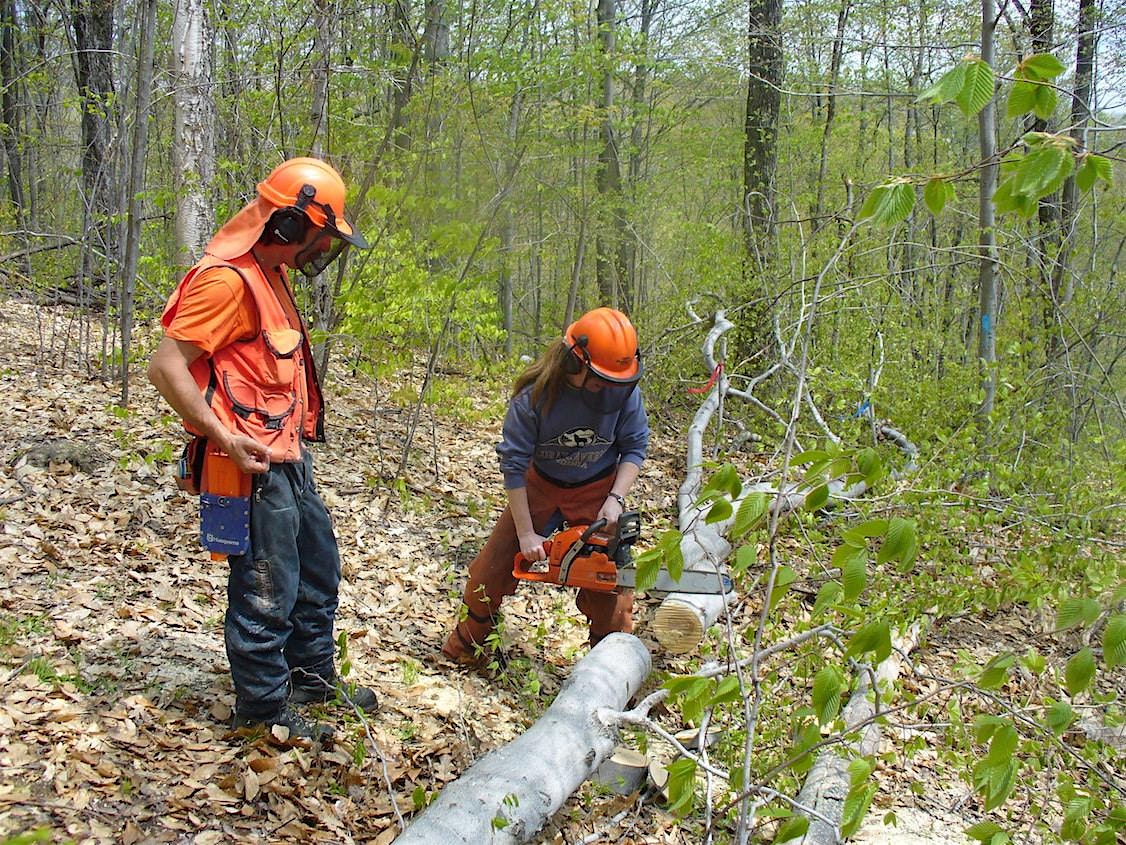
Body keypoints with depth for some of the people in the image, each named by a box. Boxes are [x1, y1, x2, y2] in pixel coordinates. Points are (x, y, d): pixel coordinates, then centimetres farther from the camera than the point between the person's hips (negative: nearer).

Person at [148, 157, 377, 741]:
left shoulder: (271, 274, 12)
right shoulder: (227, 279, -19)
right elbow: (167, 367, -22)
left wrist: (296, 437, 15)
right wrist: (226, 438, -26)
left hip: (288, 457, 10)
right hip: (253, 468, -10)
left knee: (318, 568, 21)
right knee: (267, 590, 0)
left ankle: (312, 677, 37)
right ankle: (263, 709, 15)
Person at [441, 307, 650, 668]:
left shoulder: (623, 389, -24)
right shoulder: (536, 394, -29)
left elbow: (635, 447, -9)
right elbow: (513, 462, -22)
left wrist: (616, 499, -23)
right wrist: (526, 534, -21)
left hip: (597, 489, 0)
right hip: (540, 485, 0)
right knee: (494, 565, 2)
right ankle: (467, 645, 25)